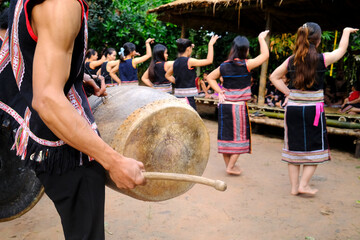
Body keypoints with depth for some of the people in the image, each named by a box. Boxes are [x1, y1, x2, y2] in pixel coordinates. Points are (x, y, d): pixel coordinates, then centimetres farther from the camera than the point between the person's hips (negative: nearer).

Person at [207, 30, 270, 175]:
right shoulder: (246, 65, -11)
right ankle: (231, 166, 7)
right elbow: (265, 55, 0)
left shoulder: (224, 66, 3)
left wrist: (219, 91, 9)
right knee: (239, 136, 7)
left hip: (224, 105, 5)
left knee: (225, 135, 12)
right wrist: (261, 38, 13)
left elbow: (210, 78, 15)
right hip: (239, 107, -5)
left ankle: (228, 164, 24)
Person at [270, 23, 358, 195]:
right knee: (315, 148, 12)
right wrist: (346, 31, 29)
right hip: (313, 109, -3)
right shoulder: (322, 59, -8)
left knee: (293, 148, 11)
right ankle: (303, 184, 8)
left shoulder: (291, 60, 0)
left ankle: (294, 186, 19)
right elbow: (341, 49, 12)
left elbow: (274, 77, 13)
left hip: (293, 108, 4)